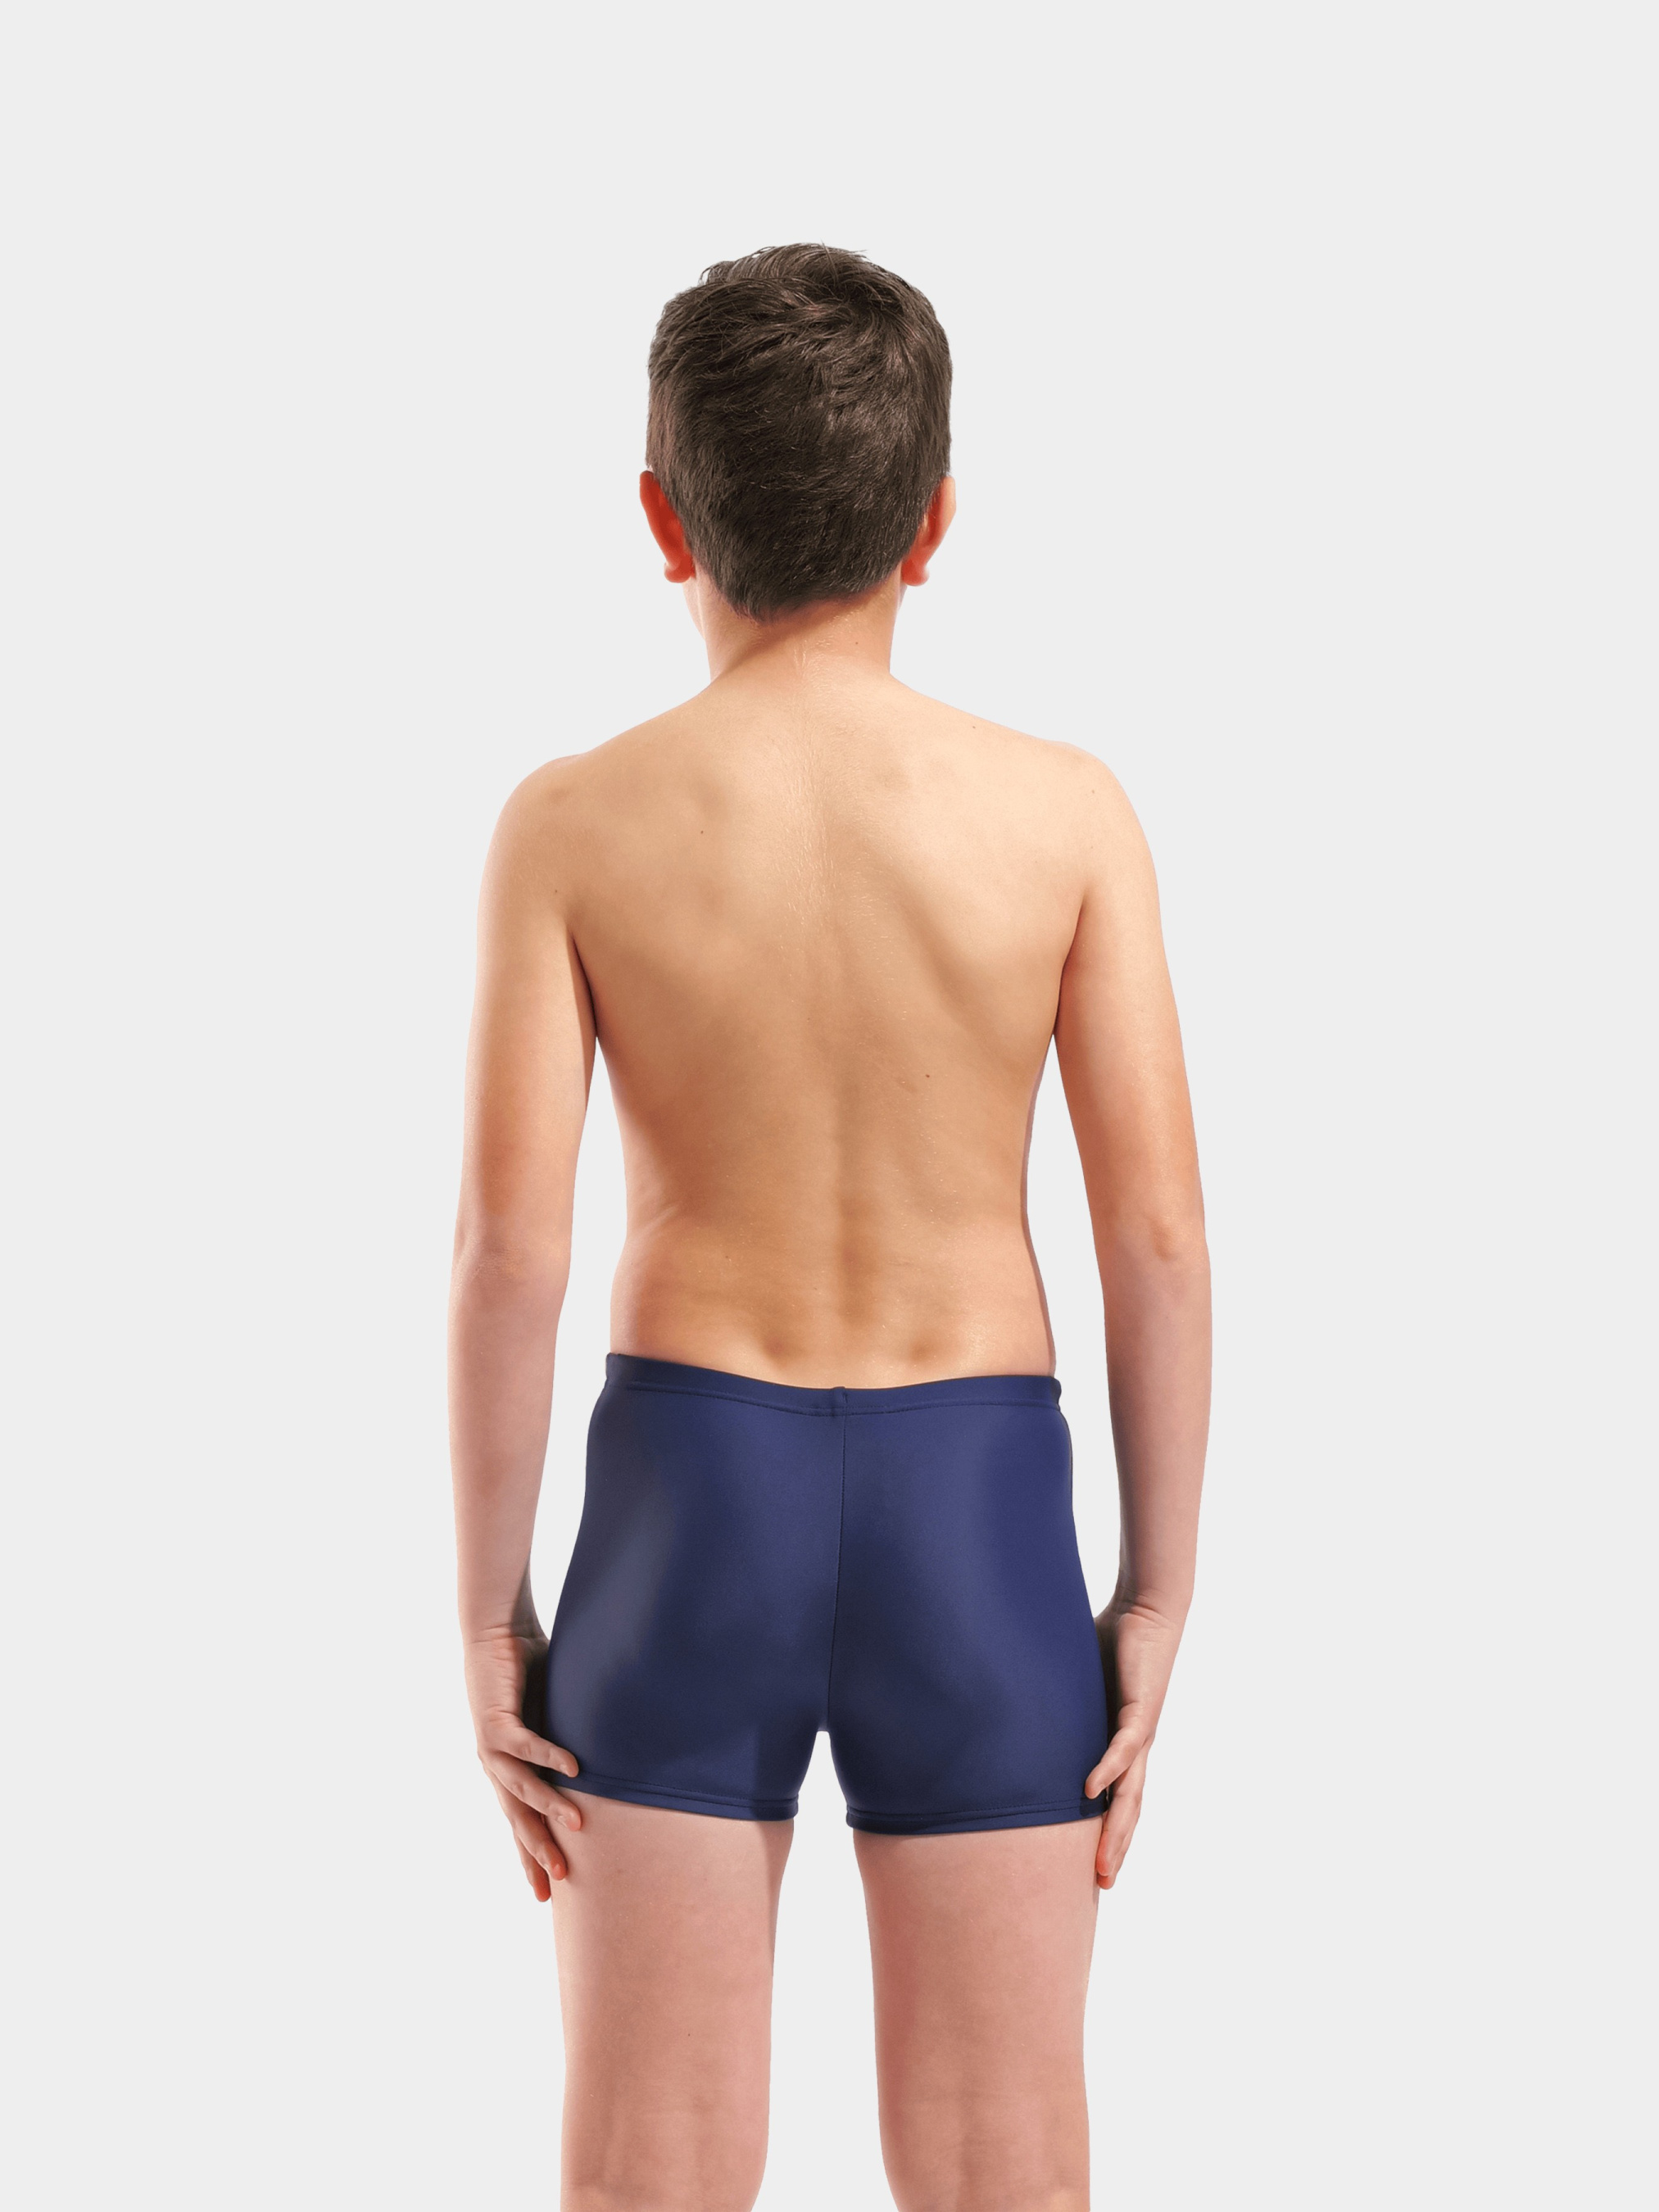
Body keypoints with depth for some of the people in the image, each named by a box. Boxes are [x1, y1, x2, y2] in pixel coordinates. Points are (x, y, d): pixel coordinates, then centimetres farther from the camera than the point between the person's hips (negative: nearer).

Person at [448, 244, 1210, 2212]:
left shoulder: (573, 826, -8)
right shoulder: (1063, 814, -6)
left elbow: (508, 1243, -11)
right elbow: (1160, 1232, -7)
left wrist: (488, 1614, -1)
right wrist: (1158, 1597, 3)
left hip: (688, 1486, 0)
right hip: (979, 1501, 1)